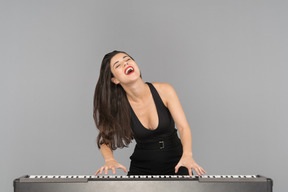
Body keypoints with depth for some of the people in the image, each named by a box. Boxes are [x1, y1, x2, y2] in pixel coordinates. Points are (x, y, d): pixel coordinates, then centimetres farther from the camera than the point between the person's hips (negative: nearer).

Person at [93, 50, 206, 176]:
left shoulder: (164, 91, -9)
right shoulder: (117, 107, -9)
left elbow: (183, 127, -14)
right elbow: (105, 141, -2)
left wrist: (187, 155, -33)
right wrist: (110, 160, -25)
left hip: (175, 165, 0)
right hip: (141, 169, 1)